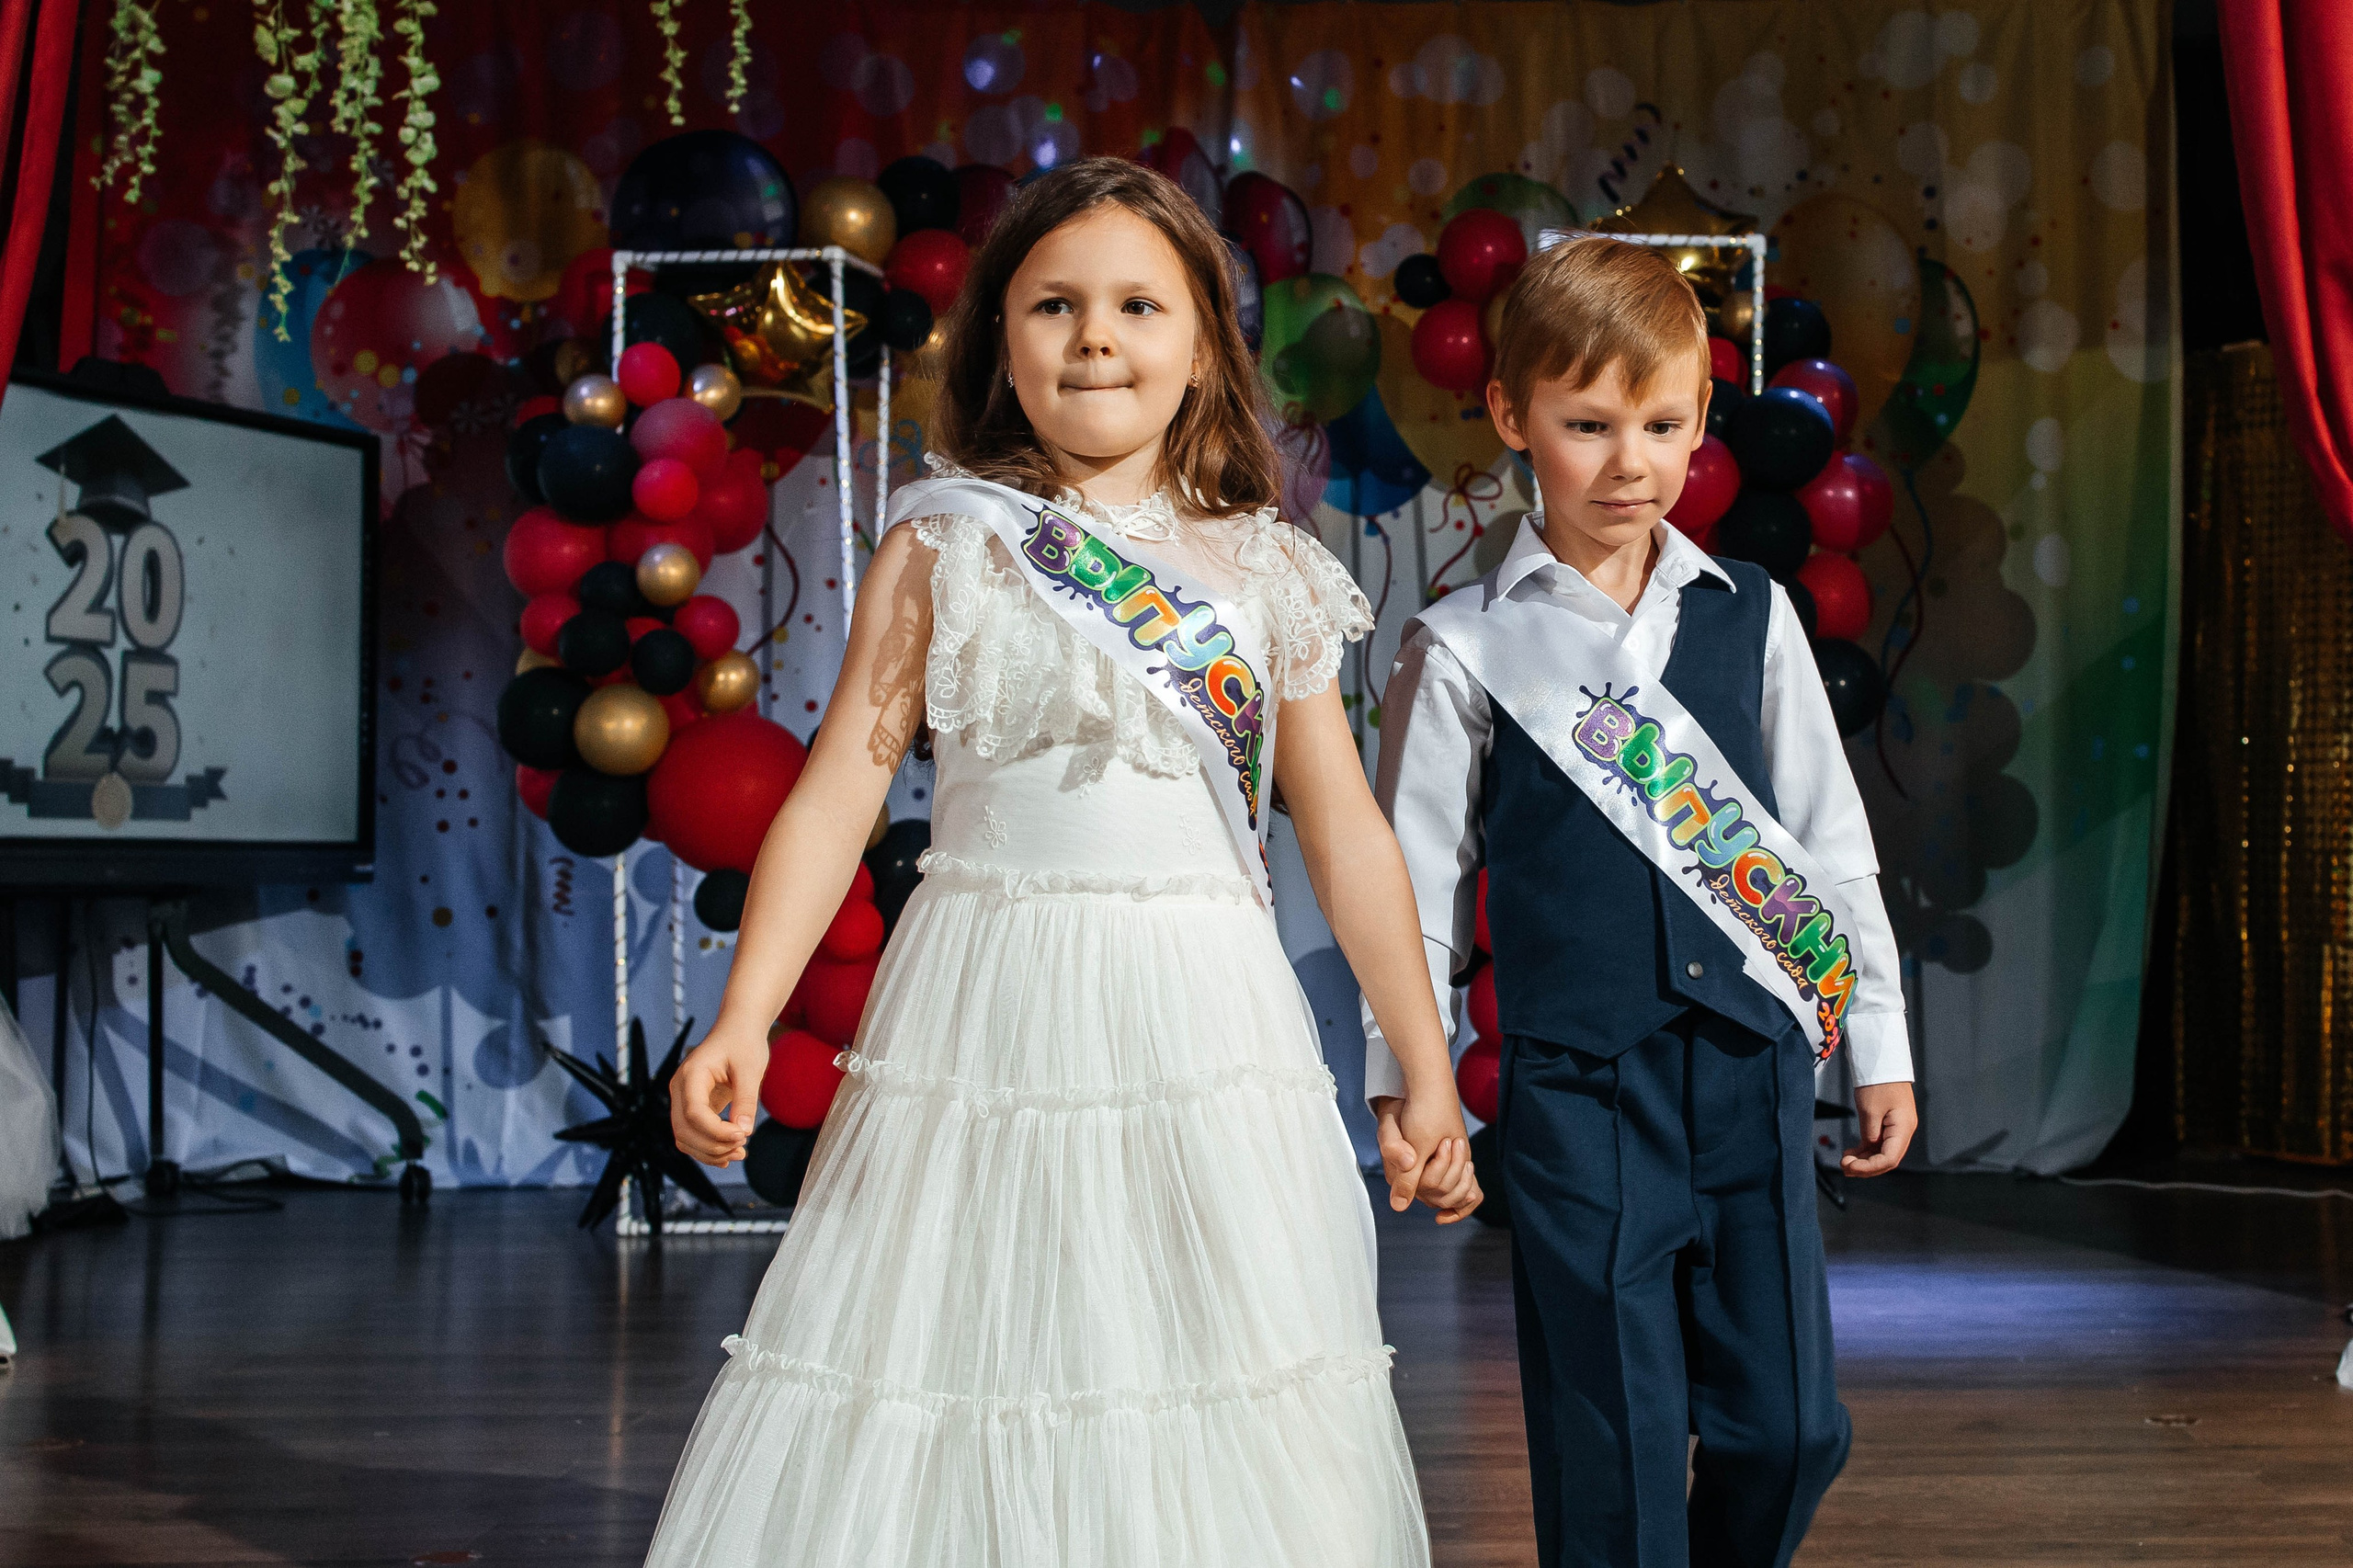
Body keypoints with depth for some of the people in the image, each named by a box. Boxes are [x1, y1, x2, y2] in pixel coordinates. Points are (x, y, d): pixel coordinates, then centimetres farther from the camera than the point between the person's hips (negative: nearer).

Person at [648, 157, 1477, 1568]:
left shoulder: (1266, 577, 7)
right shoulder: (946, 549, 2)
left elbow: (1348, 834, 10)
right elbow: (838, 791, -1)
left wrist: (1429, 1075, 10)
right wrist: (743, 1022, -11)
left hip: (1207, 1039, 2)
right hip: (994, 1024, -1)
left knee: (1222, 1438, 6)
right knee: (977, 1404, 4)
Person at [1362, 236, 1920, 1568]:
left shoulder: (1752, 619, 6)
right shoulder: (1467, 650, -2)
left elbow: (1834, 840, 11)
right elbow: (1416, 885, 1)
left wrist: (1882, 1044, 12)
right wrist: (1405, 1088, 0)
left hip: (1755, 1069, 3)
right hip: (1576, 1088, -3)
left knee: (1790, 1425, 9)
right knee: (1616, 1452, 3)